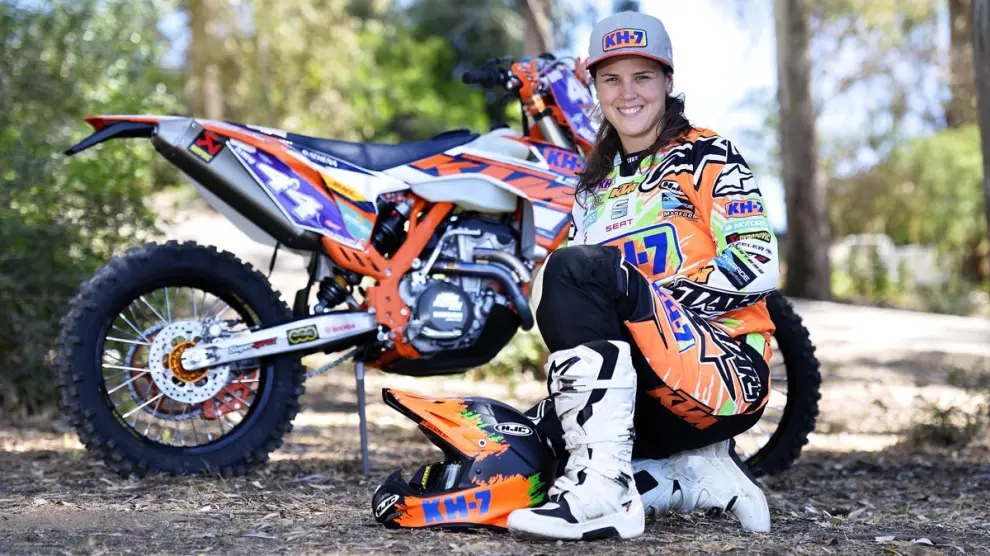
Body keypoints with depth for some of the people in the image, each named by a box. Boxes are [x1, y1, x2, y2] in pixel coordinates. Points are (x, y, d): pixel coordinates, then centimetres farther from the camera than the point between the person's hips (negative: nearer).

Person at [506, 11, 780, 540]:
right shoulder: (595, 186, 21)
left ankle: (603, 489, -34)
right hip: (642, 391, 7)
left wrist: (655, 300, -16)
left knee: (574, 268, -27)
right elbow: (582, 311, 20)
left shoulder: (708, 157, 3)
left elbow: (758, 267, -10)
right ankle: (696, 479, -6)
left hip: (724, 371, -7)